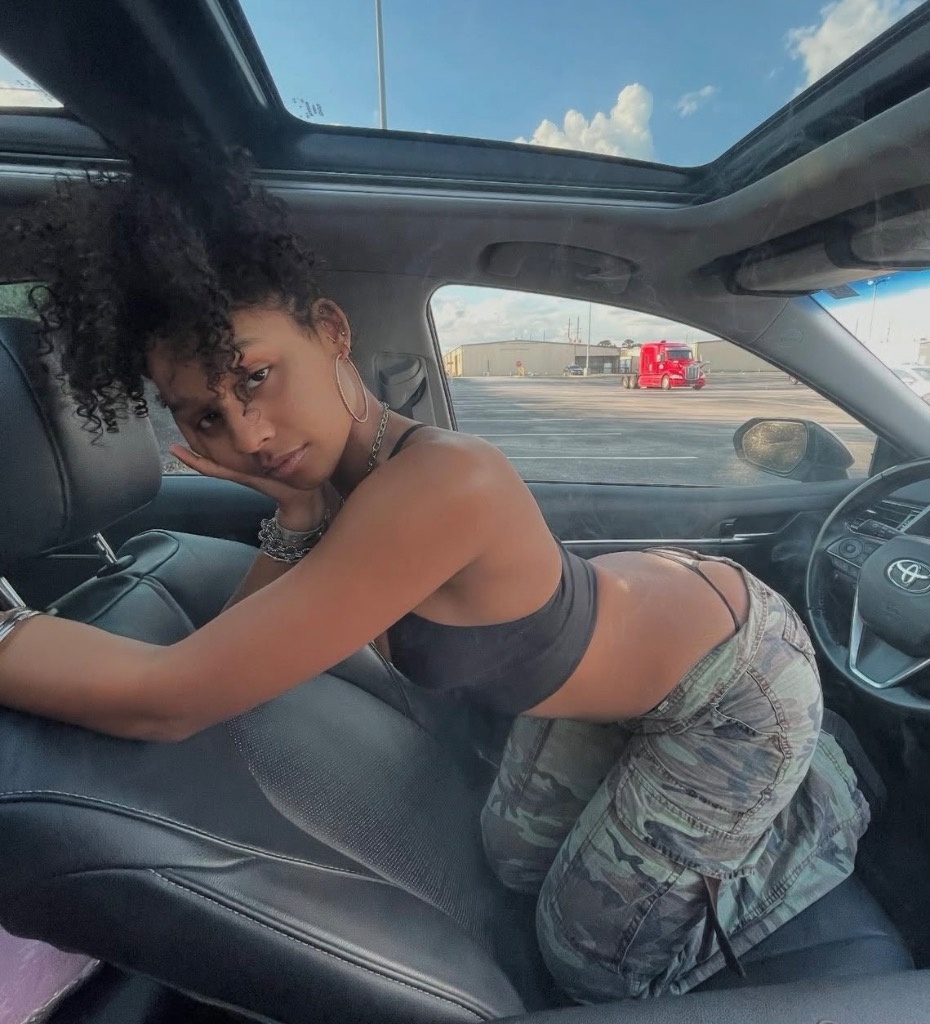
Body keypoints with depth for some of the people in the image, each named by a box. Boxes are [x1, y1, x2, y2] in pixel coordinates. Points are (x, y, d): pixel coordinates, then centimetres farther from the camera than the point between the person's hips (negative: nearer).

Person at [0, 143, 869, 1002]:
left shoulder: (442, 483, -40)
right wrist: (296, 518, -25)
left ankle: (825, 801, 27)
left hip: (736, 675, -6)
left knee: (593, 965, 10)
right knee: (516, 858, 23)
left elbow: (164, 702, -36)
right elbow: (236, 650, -10)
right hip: (641, 609, 7)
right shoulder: (326, 471, -12)